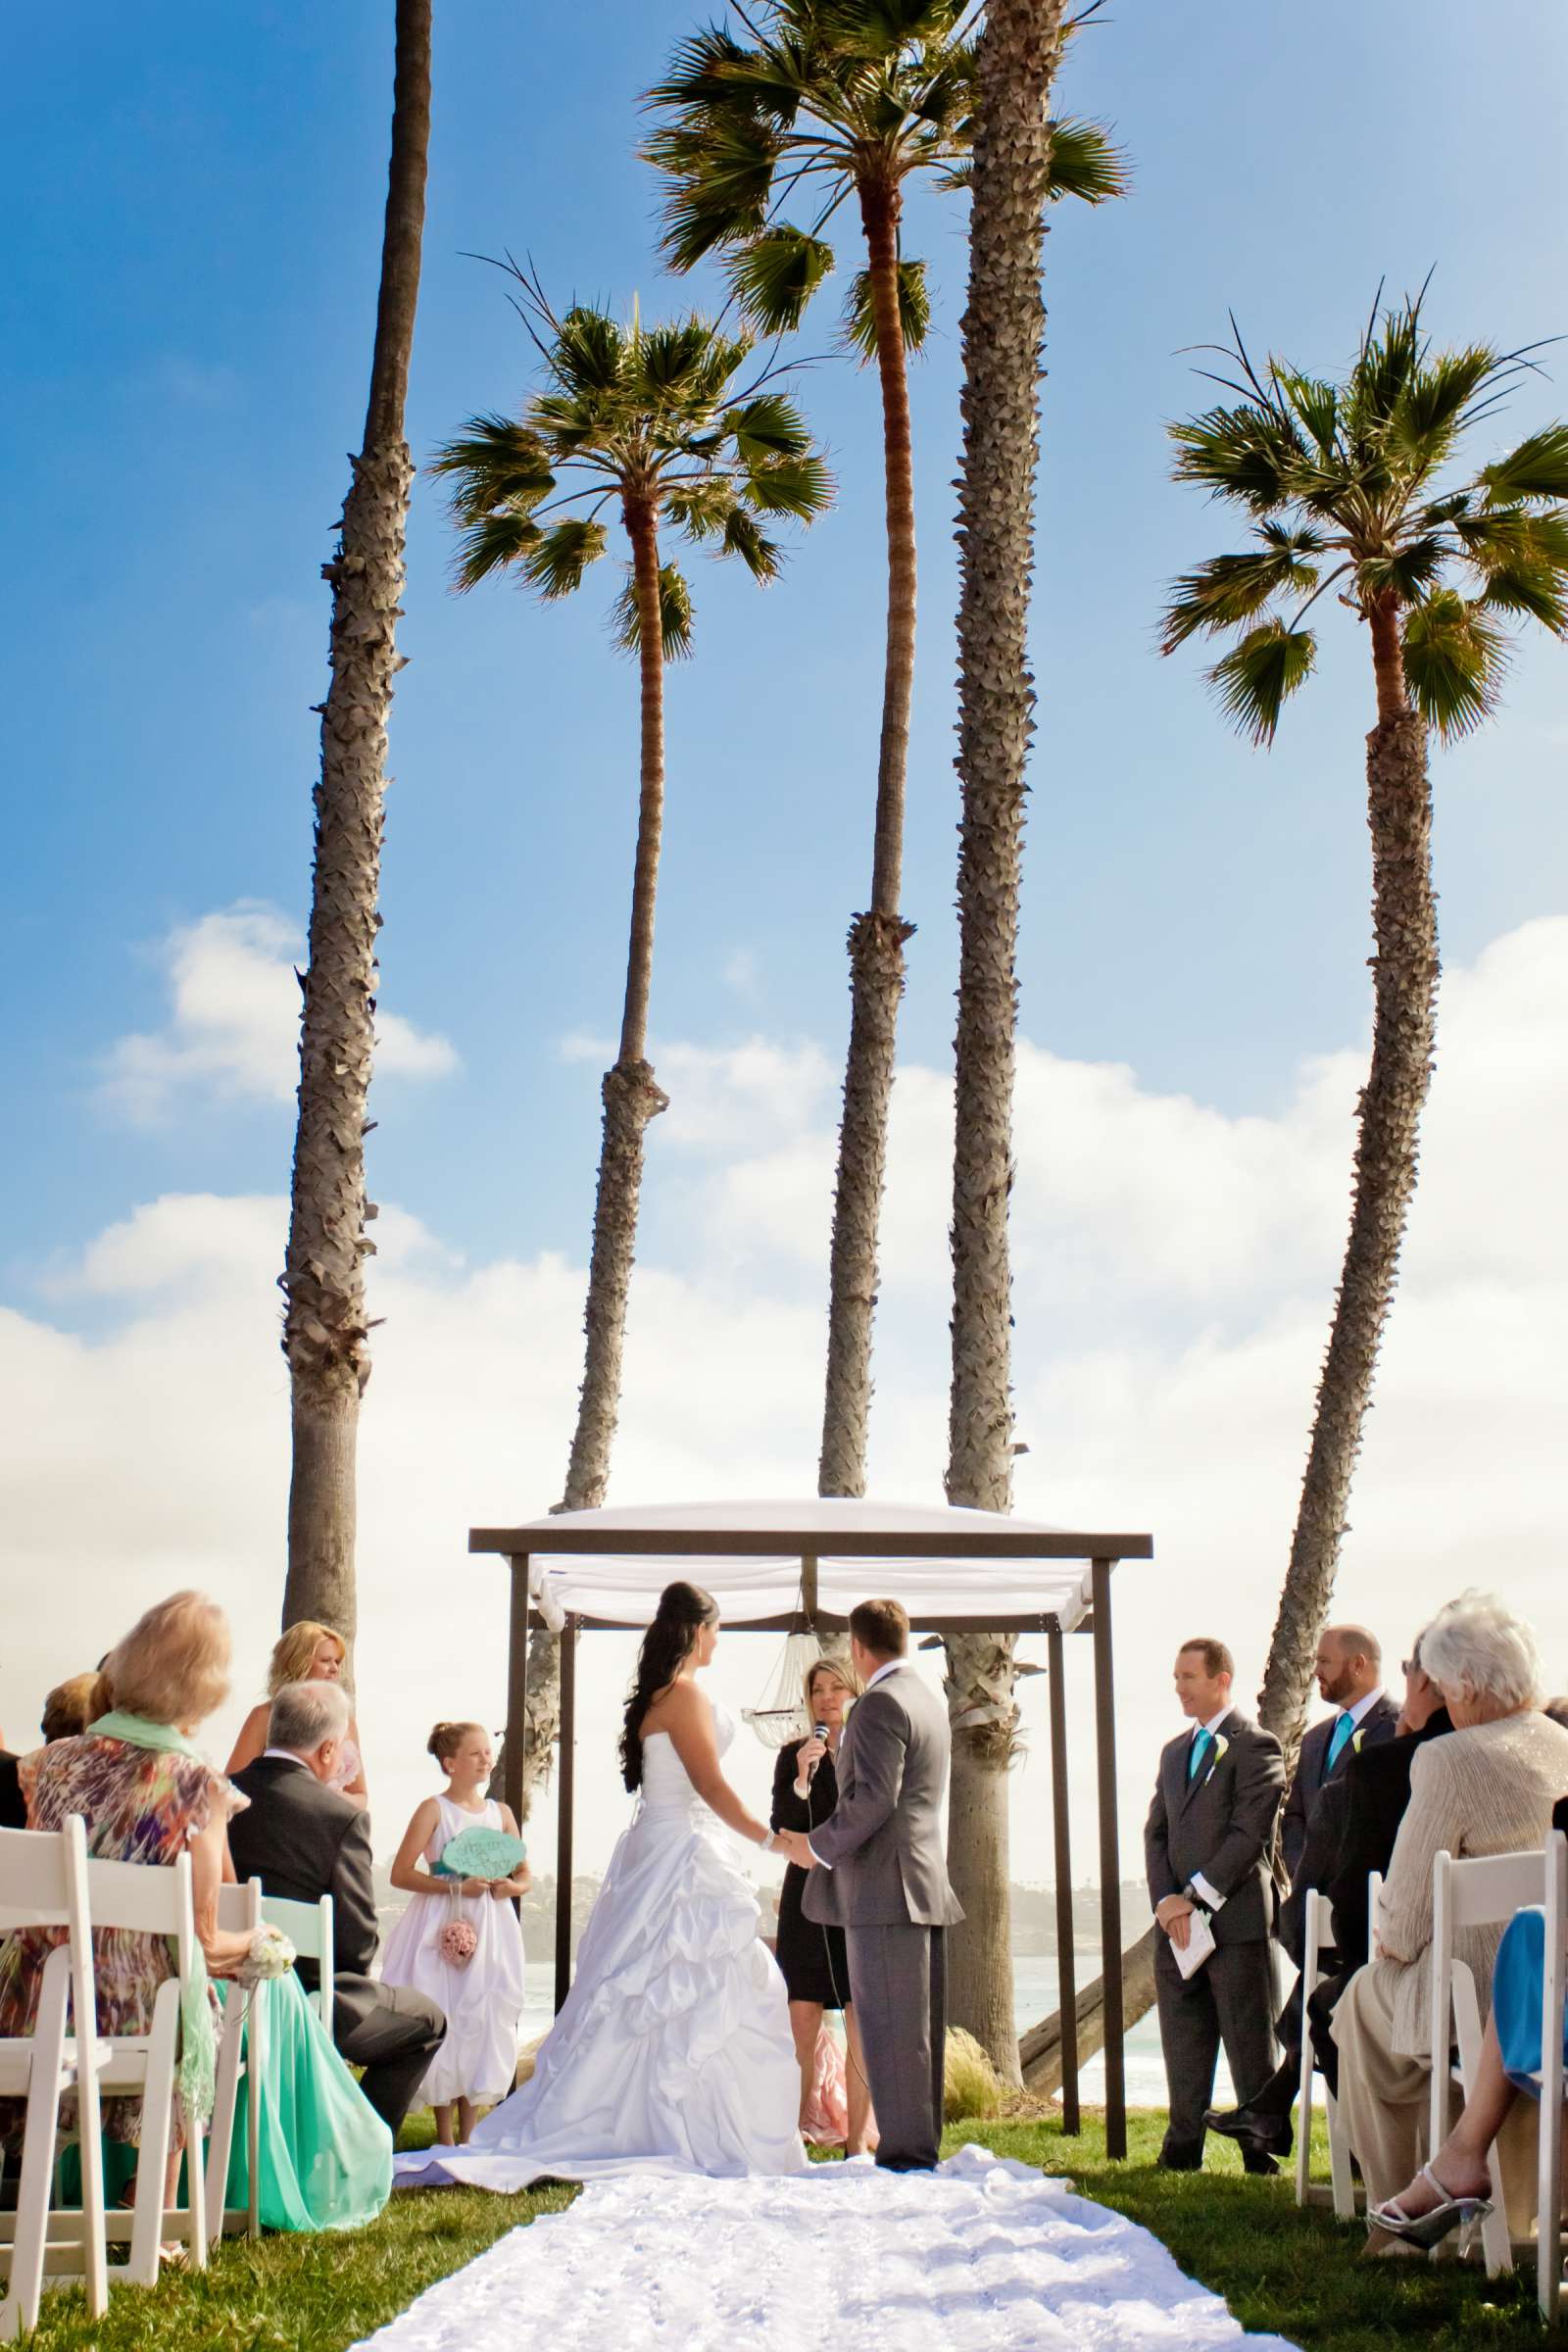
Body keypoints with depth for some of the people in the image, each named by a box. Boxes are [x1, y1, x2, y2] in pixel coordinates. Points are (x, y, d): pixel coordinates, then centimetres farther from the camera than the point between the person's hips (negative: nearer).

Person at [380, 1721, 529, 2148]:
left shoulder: (500, 1812, 11)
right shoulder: (434, 1809, -3)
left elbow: (524, 1877, 16)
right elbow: (400, 1875, -10)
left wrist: (508, 1886, -8)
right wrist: (456, 1887, -18)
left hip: (489, 1929, 4)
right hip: (443, 1928, -4)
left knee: (483, 2021, 1)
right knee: (441, 2023, -6)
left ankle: (468, 2134, 12)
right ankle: (445, 2137, 4)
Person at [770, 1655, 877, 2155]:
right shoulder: (794, 1755, 8)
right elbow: (780, 1827, 0)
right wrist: (802, 1780, -15)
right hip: (809, 1897, 1)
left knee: (863, 2020, -3)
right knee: (802, 2018, 1)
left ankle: (859, 2133, 3)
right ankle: (801, 2118, 14)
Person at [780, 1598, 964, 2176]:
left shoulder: (881, 1703, -13)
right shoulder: (928, 1700, 18)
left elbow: (874, 1797, -21)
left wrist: (817, 1847, -11)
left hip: (884, 1889, -10)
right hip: (926, 1886, 10)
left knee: (890, 2028, -7)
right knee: (919, 2028, 12)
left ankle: (904, 2150, -6)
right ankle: (923, 2146, 16)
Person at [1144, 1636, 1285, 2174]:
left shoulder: (1255, 1747, -6)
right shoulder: (1174, 1751, 19)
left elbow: (1249, 1835, -13)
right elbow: (1156, 1831, 14)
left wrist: (1197, 1897, -14)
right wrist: (1166, 1900, -2)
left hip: (1235, 1921, -7)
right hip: (1177, 1925, 7)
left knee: (1249, 2044, -1)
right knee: (1183, 2044, 10)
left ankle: (1261, 2152, 6)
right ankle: (1183, 2147, 18)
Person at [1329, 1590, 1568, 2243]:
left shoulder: (1448, 1760, -20)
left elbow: (1411, 1898, -14)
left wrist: (1395, 1943, 9)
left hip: (1483, 1989, -7)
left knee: (1366, 1998, 23)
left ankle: (1395, 2208, 33)